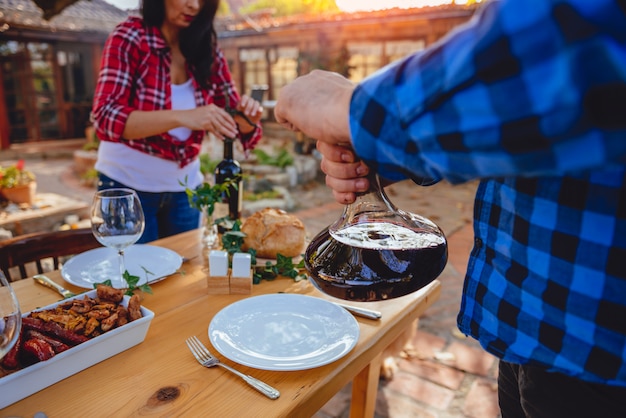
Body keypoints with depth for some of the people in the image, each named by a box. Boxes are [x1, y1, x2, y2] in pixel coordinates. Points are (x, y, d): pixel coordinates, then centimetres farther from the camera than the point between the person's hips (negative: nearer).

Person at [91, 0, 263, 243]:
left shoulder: (207, 48, -2)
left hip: (184, 188, 4)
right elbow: (105, 118, -25)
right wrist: (181, 117, -38)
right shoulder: (129, 37, -13)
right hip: (129, 185, -3)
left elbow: (232, 119, 1)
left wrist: (246, 117, -22)